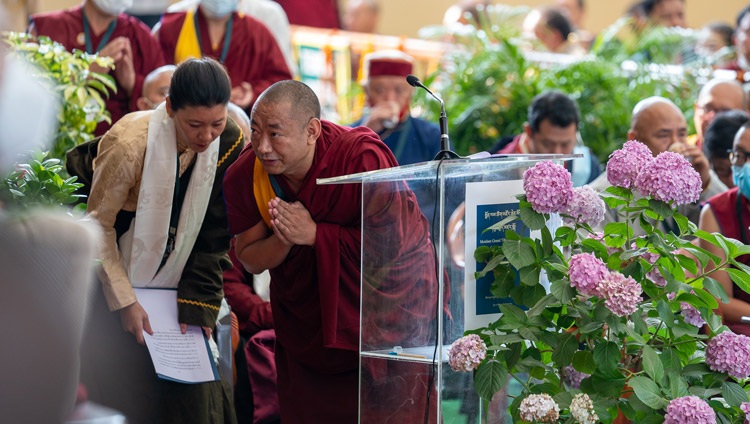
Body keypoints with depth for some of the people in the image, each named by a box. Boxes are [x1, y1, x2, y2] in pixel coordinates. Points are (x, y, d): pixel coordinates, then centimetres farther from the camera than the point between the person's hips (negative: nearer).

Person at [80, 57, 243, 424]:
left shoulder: (230, 143, -12)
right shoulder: (130, 143, -25)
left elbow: (214, 238, -5)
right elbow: (98, 227, -13)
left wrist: (197, 306, -9)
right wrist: (124, 301, -14)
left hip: (173, 290, 4)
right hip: (116, 288, -4)